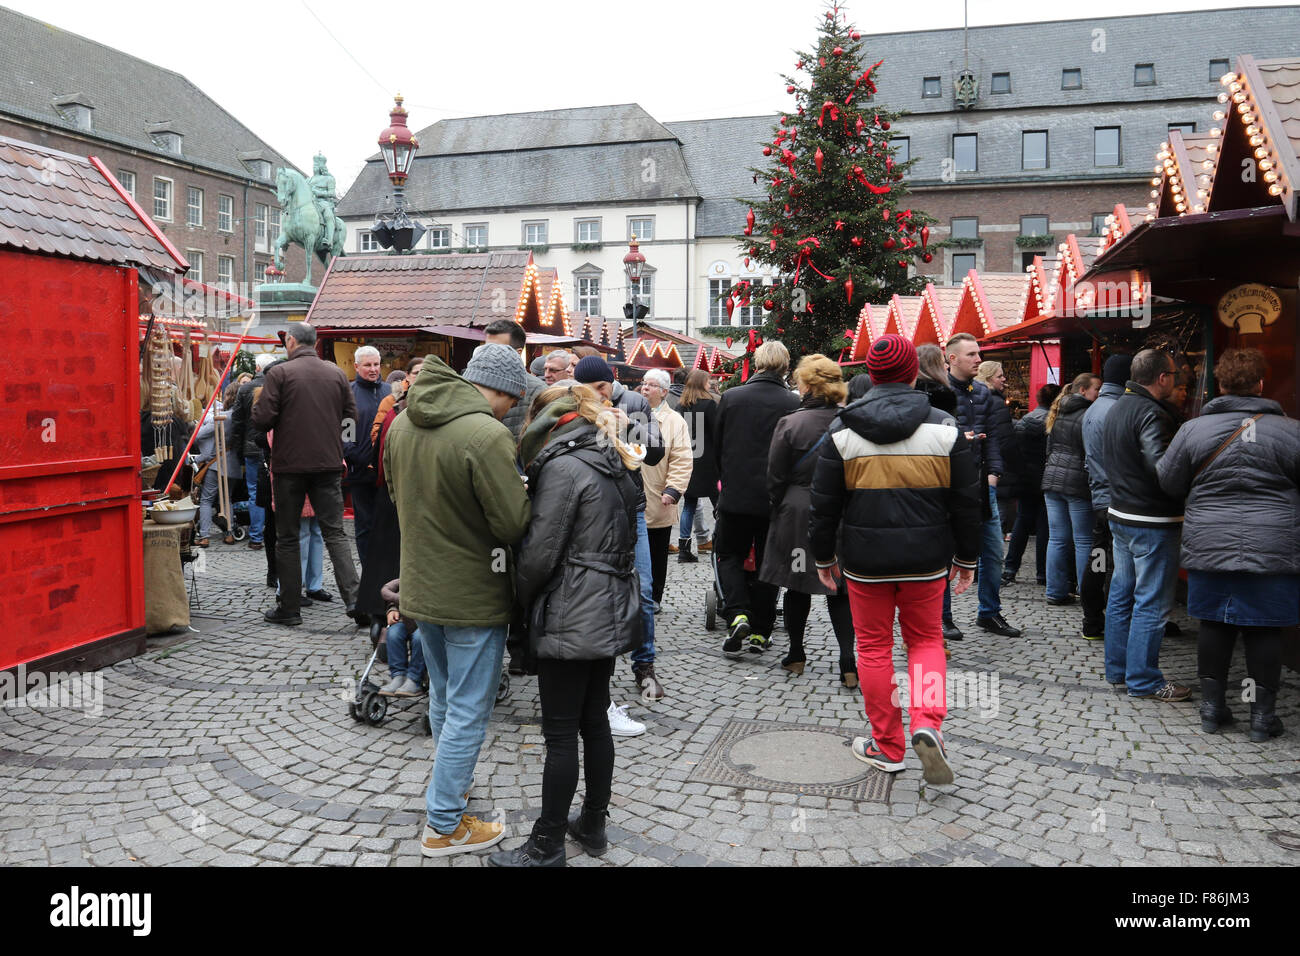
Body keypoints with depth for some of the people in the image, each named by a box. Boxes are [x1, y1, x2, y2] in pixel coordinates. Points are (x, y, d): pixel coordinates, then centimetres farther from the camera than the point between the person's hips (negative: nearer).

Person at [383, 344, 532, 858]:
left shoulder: (402, 424, 1)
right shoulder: (487, 436, -26)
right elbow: (514, 524, -23)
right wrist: (522, 493, -4)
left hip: (420, 586, 8)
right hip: (473, 597, -8)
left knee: (443, 699, 25)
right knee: (468, 712, 6)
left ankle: (449, 783, 44)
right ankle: (444, 826, 17)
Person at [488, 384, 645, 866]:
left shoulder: (563, 467, -14)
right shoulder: (614, 464, 12)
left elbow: (539, 553, -15)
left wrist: (521, 601, 1)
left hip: (571, 621, -9)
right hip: (613, 613, 9)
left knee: (560, 734, 1)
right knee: (595, 722, 18)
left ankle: (547, 846, 13)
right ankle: (593, 825, 30)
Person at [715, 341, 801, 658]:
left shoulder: (730, 397, -4)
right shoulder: (793, 403, -8)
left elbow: (717, 448, 5)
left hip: (736, 496, 0)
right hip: (776, 500, 0)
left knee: (729, 555, 15)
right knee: (767, 562, 12)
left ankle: (737, 616, -5)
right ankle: (760, 632, 16)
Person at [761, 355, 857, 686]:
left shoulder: (790, 423, -12)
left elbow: (776, 479, -6)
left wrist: (778, 507, 10)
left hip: (798, 513, -2)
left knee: (797, 586, 12)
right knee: (840, 589, 9)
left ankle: (796, 655, 24)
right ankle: (849, 662, 0)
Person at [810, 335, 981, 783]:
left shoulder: (843, 431, -4)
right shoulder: (944, 428, -3)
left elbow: (824, 503, -1)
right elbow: (967, 500, 2)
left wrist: (824, 557, 11)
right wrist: (967, 557, 12)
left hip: (864, 559, -1)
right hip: (927, 558, 1)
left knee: (874, 646, 12)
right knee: (925, 639, 18)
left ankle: (886, 746, 20)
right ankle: (927, 723, -3)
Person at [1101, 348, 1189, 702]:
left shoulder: (1117, 408, 12)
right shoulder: (1152, 413, -18)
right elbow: (1162, 467, -29)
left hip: (1120, 514, 10)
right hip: (1152, 521, -10)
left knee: (1121, 593, 16)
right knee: (1152, 602, -1)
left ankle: (1117, 668, 25)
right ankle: (1143, 680, 5)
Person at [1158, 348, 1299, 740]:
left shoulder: (1194, 429, -3)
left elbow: (1168, 482, 3)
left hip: (1209, 545, 1)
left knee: (1214, 625, 11)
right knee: (1264, 630, 7)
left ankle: (1212, 707, 19)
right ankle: (1262, 715, 15)